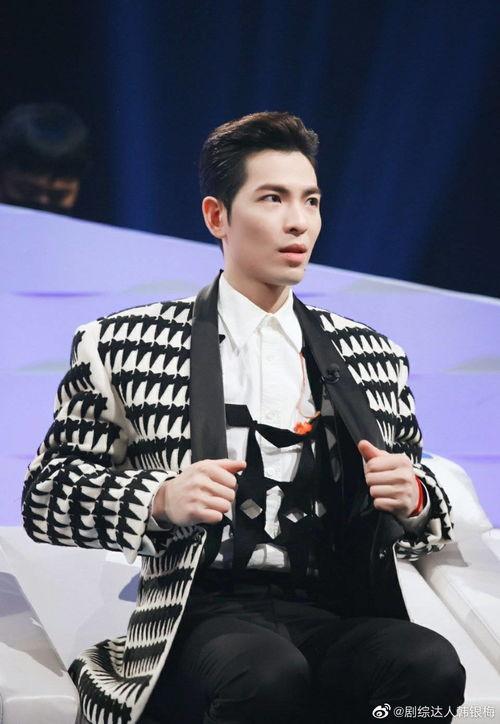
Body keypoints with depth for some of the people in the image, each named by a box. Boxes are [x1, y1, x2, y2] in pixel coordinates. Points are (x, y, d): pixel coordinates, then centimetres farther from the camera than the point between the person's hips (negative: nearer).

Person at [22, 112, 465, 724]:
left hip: (335, 618, 3)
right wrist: (162, 499, -13)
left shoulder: (374, 358, 21)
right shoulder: (120, 347, 10)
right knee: (268, 674, -38)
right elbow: (45, 496, 6)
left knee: (432, 667, -31)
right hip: (197, 618, -3)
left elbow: (428, 524, 25)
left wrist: (411, 499, -1)